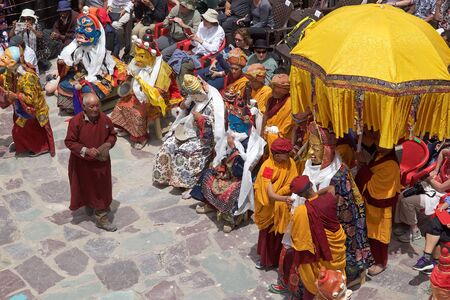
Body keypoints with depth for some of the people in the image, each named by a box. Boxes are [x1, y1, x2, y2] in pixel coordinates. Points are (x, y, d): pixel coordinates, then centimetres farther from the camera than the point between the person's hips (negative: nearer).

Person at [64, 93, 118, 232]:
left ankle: (101, 217, 29)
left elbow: (112, 134, 6)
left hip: (101, 161, 3)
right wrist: (86, 150, -26)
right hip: (82, 163, -3)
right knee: (85, 187, 14)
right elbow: (69, 142, -15)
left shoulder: (104, 118, -9)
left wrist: (108, 144, -15)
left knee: (102, 188, 13)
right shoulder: (76, 122, -20)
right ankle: (88, 205, 39)